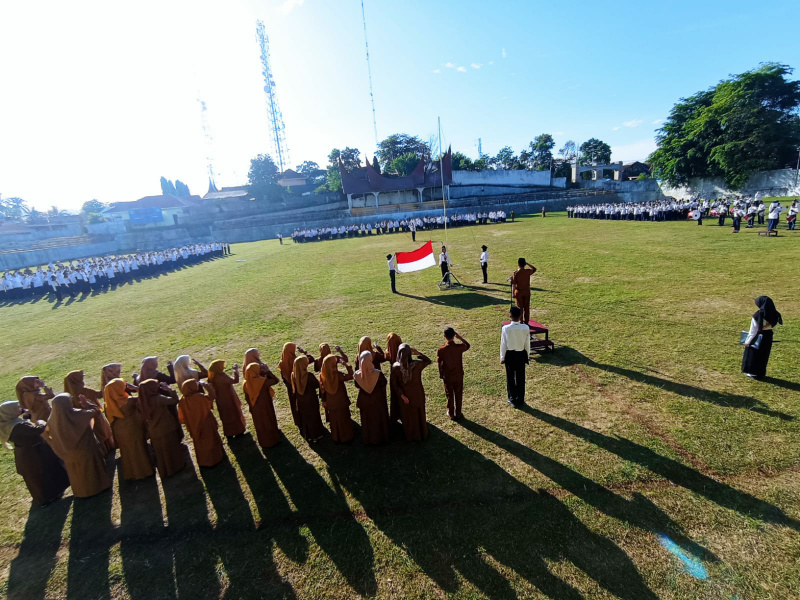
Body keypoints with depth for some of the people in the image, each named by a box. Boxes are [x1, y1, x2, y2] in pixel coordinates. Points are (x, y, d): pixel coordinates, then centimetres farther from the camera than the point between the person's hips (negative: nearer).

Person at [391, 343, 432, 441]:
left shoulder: (395, 367, -25)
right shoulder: (417, 364, -27)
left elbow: (395, 384, -17)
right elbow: (429, 361, -7)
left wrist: (402, 395, -8)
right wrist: (419, 353, -17)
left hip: (405, 395, 1)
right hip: (418, 394, -1)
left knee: (408, 416, 25)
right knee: (419, 414, 25)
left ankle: (410, 436, 46)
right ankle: (422, 435, 46)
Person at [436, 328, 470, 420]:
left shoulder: (441, 350, -21)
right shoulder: (459, 347, -20)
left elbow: (439, 363, -10)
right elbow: (467, 345, 4)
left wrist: (441, 374, 6)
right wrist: (460, 338, -4)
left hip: (447, 376, 0)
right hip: (459, 375, 1)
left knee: (449, 395, 17)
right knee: (458, 394, 18)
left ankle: (451, 414, 29)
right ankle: (458, 413, 30)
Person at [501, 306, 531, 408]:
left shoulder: (506, 328, -20)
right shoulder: (526, 328, -14)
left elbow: (503, 344, -11)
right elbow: (527, 344, -3)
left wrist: (502, 357, 2)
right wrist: (527, 355, 12)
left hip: (509, 355, -2)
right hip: (521, 354, 2)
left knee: (510, 378, 14)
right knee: (520, 378, 16)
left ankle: (513, 400, 25)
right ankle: (520, 400, 28)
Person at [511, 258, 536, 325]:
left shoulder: (516, 273, -13)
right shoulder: (528, 271, -7)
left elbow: (514, 284, -13)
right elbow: (534, 269, 17)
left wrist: (513, 293, -5)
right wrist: (527, 264, 9)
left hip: (519, 292, -2)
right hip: (527, 291, 2)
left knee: (520, 307, 7)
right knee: (527, 307, 12)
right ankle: (526, 322, 18)